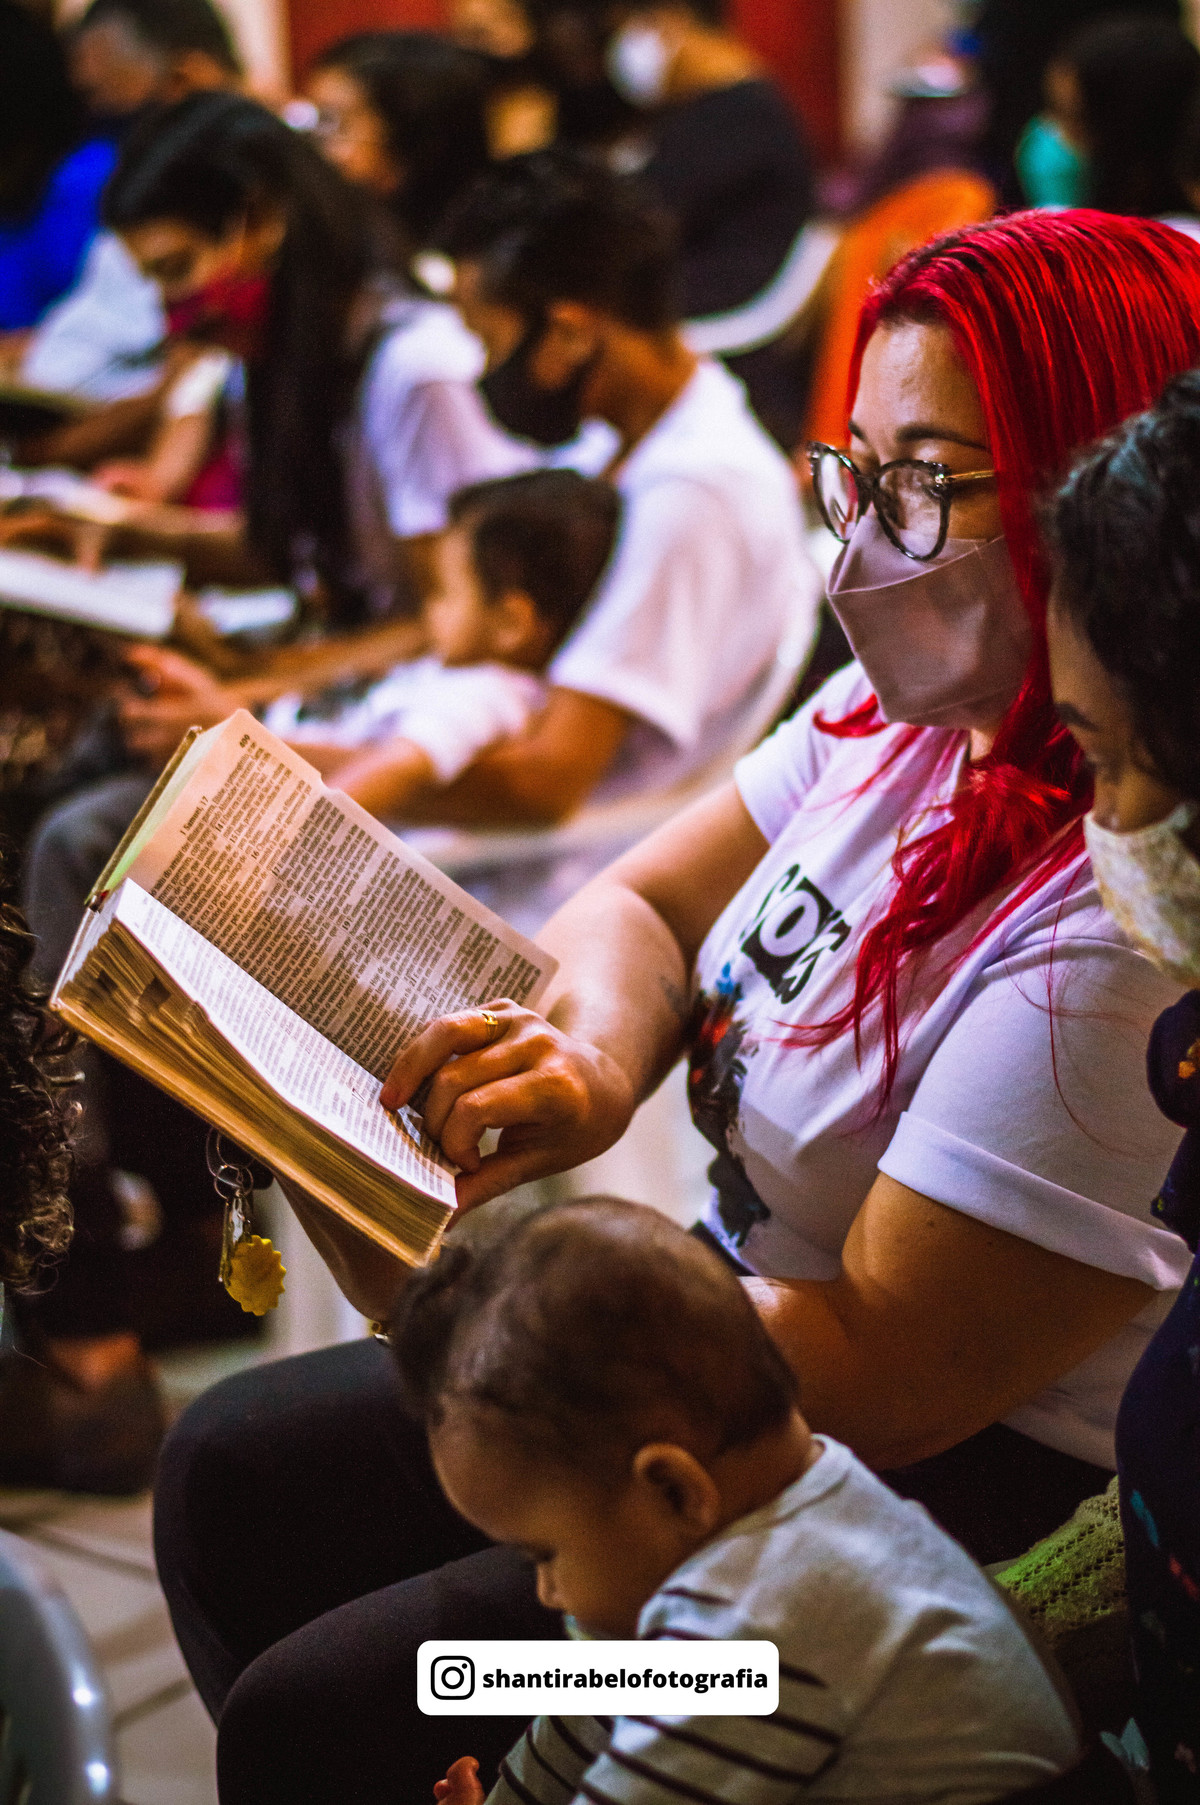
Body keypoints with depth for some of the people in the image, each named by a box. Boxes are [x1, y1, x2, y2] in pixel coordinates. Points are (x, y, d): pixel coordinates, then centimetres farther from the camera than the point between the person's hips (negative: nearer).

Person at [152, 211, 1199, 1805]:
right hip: (728, 1343, 9)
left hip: (946, 1519, -9)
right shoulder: (915, 706, -3)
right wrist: (594, 1064, -17)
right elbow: (640, 907, 6)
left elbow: (874, 1380, -27)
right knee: (234, 1472, 14)